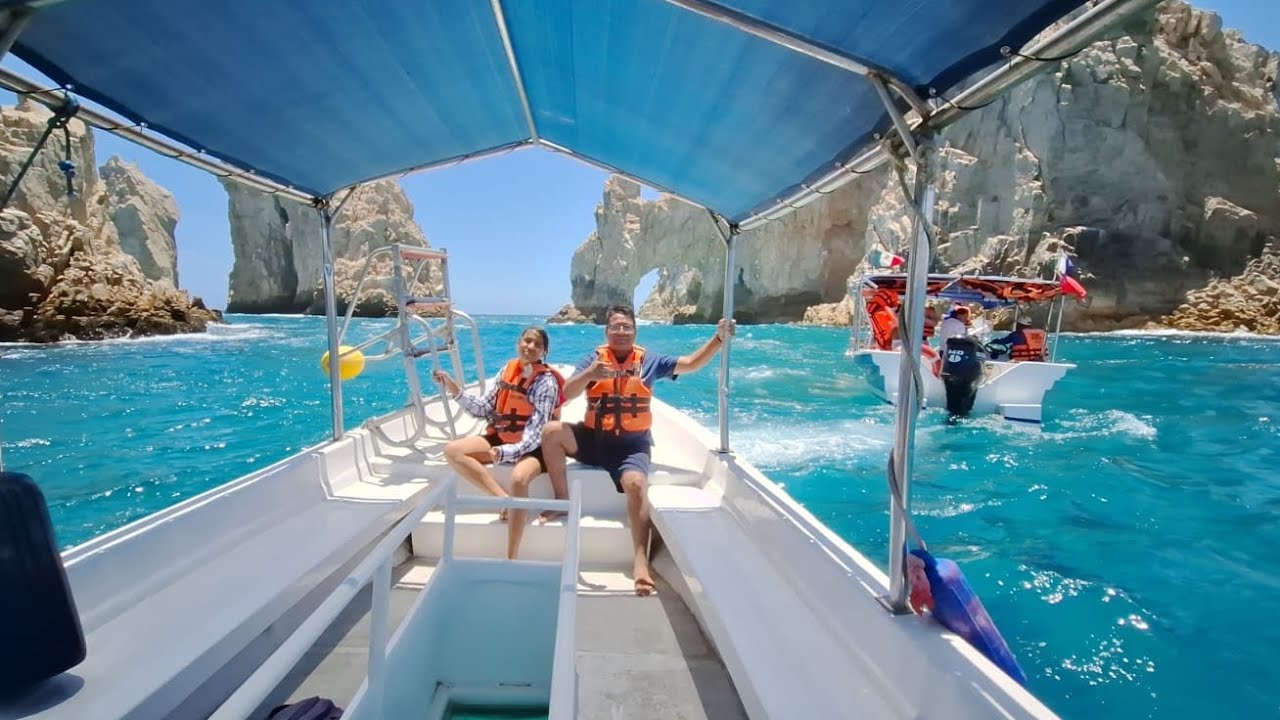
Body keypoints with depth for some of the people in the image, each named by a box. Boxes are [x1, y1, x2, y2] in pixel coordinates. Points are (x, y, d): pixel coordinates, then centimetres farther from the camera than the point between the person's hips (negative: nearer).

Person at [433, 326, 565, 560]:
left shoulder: (547, 382, -14)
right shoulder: (507, 370, 3)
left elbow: (535, 433, -21)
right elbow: (483, 409, 4)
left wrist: (505, 452, -35)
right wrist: (454, 389, -9)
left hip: (531, 447, -6)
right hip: (501, 438, 6)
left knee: (518, 478, -37)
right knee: (452, 450, -13)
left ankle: (511, 558, -26)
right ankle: (502, 497, -20)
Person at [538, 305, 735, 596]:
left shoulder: (649, 361, 4)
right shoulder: (593, 358, 1)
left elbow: (691, 363, 3)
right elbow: (567, 394, -12)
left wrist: (719, 338, -12)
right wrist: (589, 374, -33)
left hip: (631, 444, -1)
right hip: (593, 439, 2)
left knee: (636, 484, -31)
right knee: (552, 432, -22)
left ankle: (641, 559, -24)